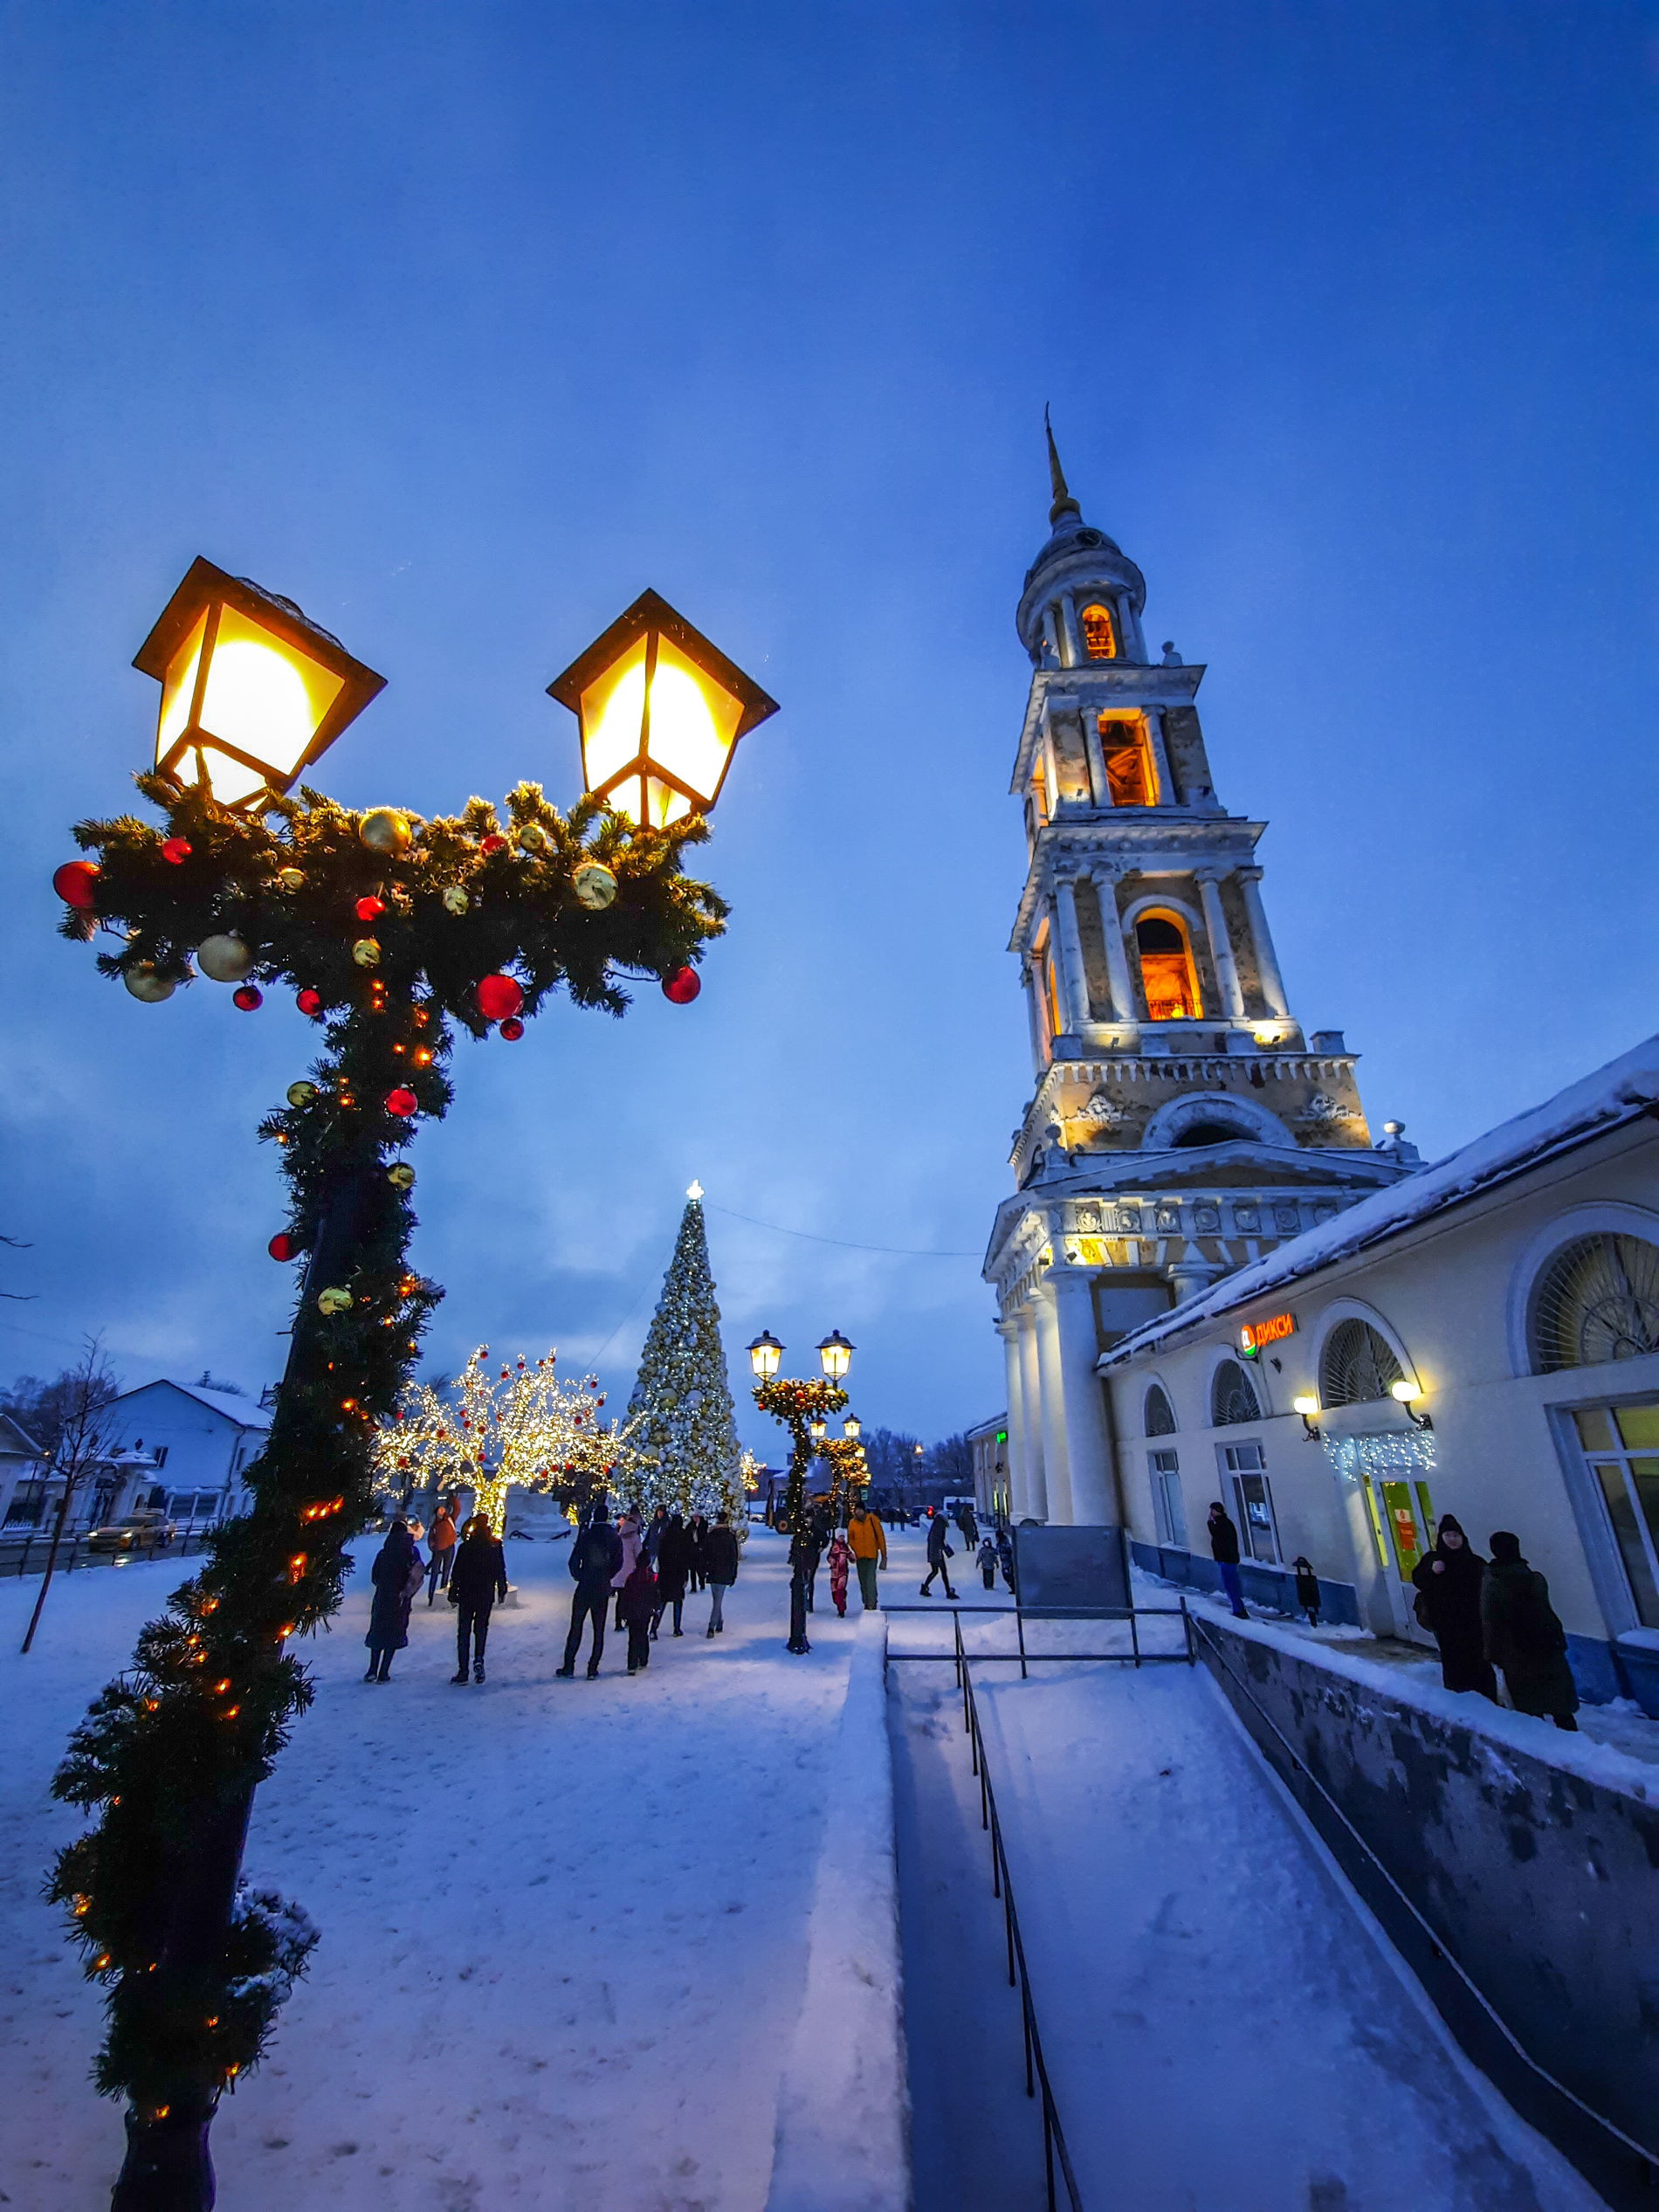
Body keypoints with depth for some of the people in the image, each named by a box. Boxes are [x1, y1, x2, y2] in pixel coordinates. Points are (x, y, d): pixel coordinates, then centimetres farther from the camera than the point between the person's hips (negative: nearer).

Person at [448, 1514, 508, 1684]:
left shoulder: (464, 1547, -6)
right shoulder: (496, 1546, -3)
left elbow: (456, 1573, -5)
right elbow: (500, 1570, 1)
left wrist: (453, 1594, 4)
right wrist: (502, 1590, 11)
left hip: (466, 1594, -1)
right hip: (486, 1595, 1)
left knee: (464, 1631, 9)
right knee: (481, 1627, 15)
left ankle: (463, 1670, 6)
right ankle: (478, 1659, -6)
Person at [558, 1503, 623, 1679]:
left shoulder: (586, 1536, -9)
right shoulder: (615, 1537, -2)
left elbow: (574, 1561, -8)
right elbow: (618, 1562, 1)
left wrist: (578, 1576, 8)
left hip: (584, 1588, -2)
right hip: (603, 1589, 2)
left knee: (576, 1627, 9)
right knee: (599, 1630, 9)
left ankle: (569, 1667, 12)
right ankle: (593, 1669, 9)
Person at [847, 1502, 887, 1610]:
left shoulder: (872, 1519, -6)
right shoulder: (852, 1523, 3)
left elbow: (880, 1536, -3)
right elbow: (850, 1539, 11)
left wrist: (883, 1554, -4)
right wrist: (852, 1552, -5)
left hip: (872, 1555, -4)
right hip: (859, 1556, 4)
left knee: (870, 1580, -13)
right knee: (863, 1581, 10)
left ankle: (871, 1603, -6)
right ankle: (867, 1602, 23)